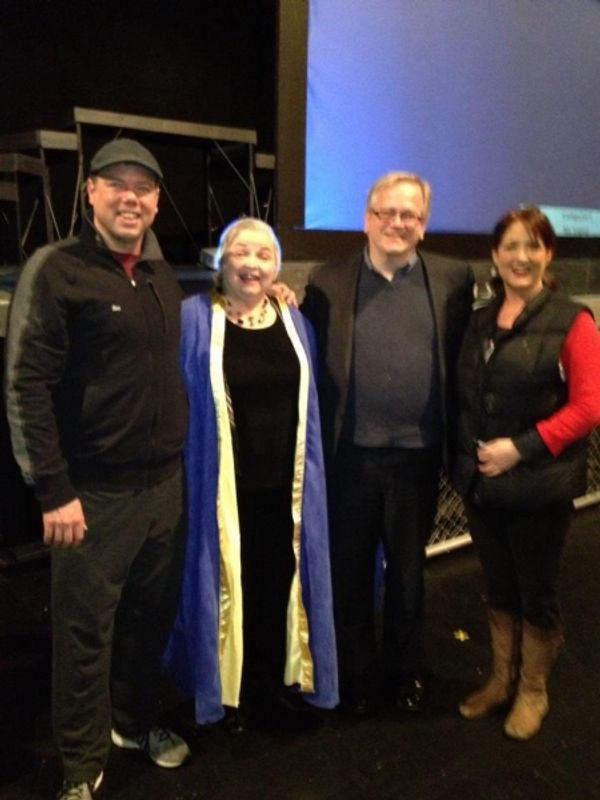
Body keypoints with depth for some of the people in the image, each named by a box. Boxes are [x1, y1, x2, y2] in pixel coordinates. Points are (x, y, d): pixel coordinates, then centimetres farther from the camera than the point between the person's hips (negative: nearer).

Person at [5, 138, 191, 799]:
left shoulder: (163, 275, 11)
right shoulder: (56, 269, -10)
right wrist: (53, 489, -16)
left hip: (165, 482, 6)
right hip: (94, 491, -6)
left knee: (152, 614, 18)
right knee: (86, 629, 6)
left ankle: (136, 721, 41)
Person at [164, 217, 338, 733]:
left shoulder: (295, 322, 7)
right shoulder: (194, 319, -6)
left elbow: (309, 407, 12)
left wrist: (308, 474, 11)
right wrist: (187, 475, -7)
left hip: (284, 482, 4)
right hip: (224, 485, -4)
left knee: (280, 583, 12)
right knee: (229, 584, 8)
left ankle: (278, 687, 31)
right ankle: (228, 693, 27)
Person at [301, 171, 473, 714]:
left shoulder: (453, 280, 2)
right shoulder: (329, 282, 1)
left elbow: (462, 361, 3)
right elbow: (311, 365, -1)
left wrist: (455, 441, -2)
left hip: (418, 455, 0)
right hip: (350, 455, 0)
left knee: (408, 571, 17)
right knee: (349, 572, 13)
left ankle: (406, 670, 37)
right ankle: (354, 673, 33)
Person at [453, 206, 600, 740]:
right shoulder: (479, 322, 9)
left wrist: (522, 447, -18)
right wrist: (466, 456, 2)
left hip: (539, 485, -5)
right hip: (481, 482, 5)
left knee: (536, 593, 10)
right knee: (499, 589, 17)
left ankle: (533, 691, 31)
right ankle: (502, 681, 35)